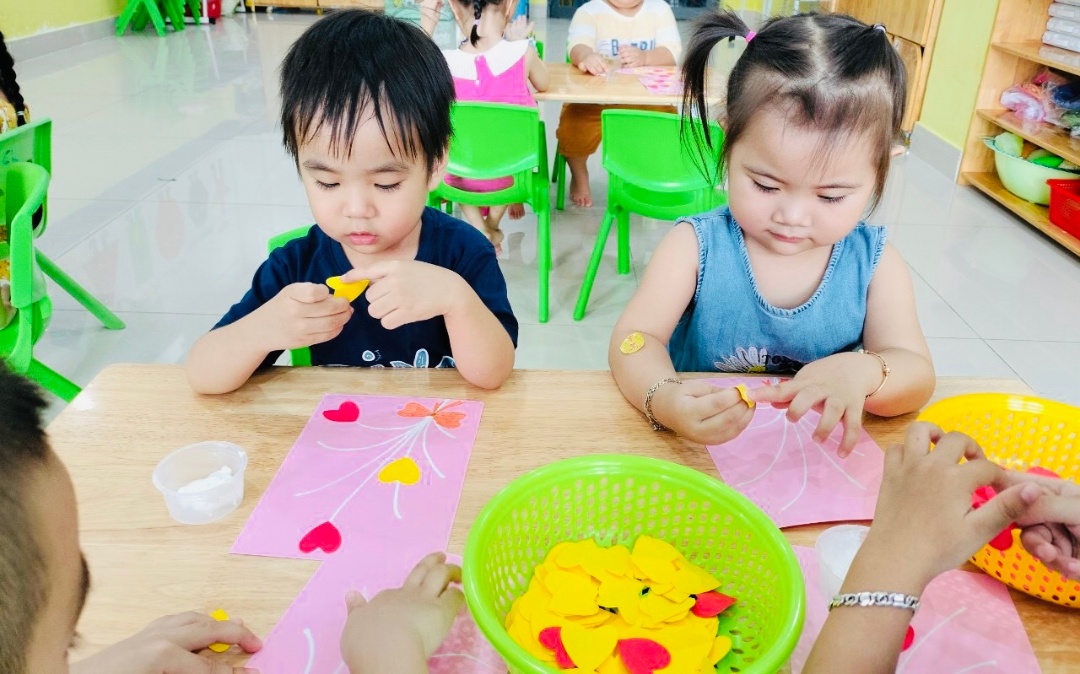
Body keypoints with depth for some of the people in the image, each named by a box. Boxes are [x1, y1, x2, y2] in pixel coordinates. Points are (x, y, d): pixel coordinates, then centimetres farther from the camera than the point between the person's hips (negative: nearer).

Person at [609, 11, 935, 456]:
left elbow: (917, 375, -9)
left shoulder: (874, 262, -5)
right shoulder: (696, 245, -11)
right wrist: (666, 400, -37)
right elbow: (634, 340, -16)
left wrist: (860, 373, -32)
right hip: (699, 456, -1)